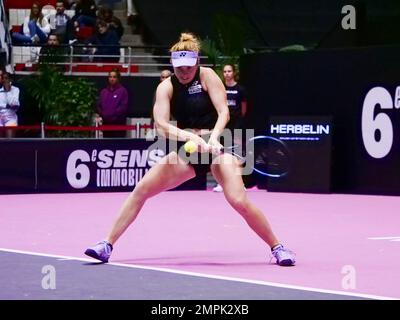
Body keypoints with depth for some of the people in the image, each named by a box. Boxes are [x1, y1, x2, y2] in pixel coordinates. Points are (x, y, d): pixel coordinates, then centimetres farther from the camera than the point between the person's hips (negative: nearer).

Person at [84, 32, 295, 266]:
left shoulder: (207, 76, -6)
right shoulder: (166, 87, -2)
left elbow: (224, 112, -14)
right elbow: (162, 124, -16)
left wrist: (212, 137, -33)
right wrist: (191, 137, -34)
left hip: (217, 144, -3)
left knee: (239, 200, -24)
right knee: (141, 190, -6)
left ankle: (277, 247, -7)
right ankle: (107, 245, 2)